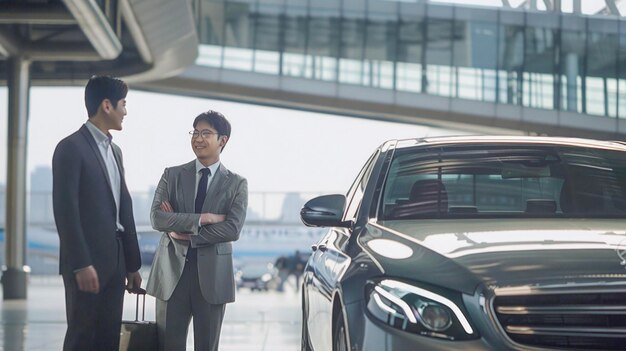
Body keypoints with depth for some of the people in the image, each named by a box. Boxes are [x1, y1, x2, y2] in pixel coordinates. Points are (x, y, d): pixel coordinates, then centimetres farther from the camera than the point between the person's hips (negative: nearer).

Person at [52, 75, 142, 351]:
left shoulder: (114, 150, 18)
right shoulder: (71, 147, -8)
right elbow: (65, 210, -15)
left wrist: (133, 263, 13)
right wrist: (81, 264, -20)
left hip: (114, 260, 8)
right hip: (87, 262, -8)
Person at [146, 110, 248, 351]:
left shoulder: (236, 184, 4)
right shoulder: (172, 175, 7)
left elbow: (233, 229, -10)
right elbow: (157, 217, -7)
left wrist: (185, 234, -11)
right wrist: (202, 218, -15)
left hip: (213, 274, -1)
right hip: (172, 271, 1)